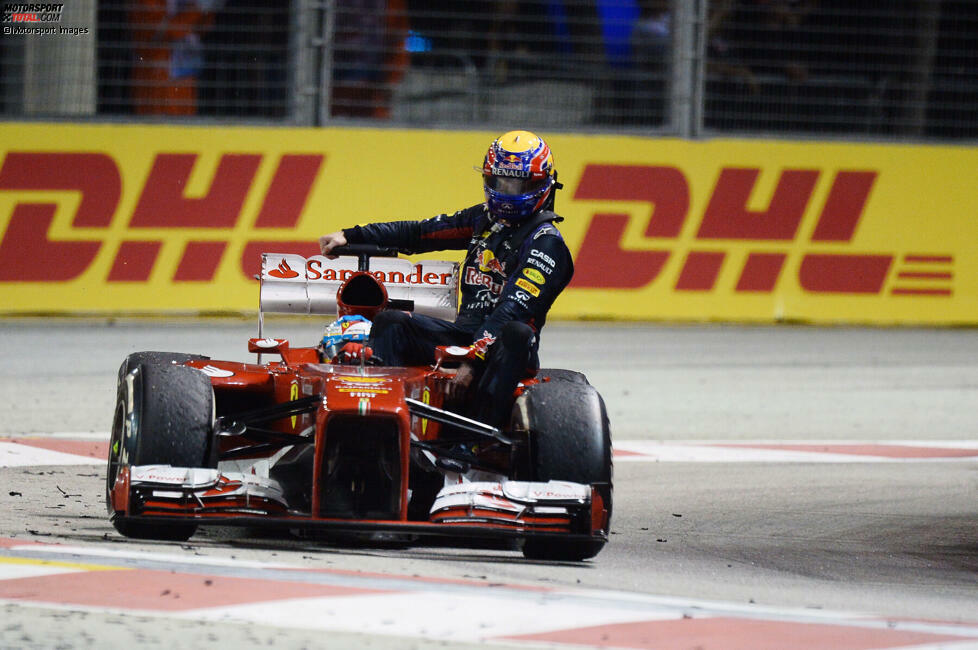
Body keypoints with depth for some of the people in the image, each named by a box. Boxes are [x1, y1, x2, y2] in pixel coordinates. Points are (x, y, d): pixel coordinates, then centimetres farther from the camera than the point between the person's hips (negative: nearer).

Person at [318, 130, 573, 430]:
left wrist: (474, 360, -31)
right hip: (465, 333, 7)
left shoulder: (546, 242, -8)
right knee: (391, 322, -11)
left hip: (502, 347, -7)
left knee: (517, 333, -40)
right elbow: (419, 233, 19)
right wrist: (350, 236, 11)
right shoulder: (484, 218, 15)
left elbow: (513, 310, -20)